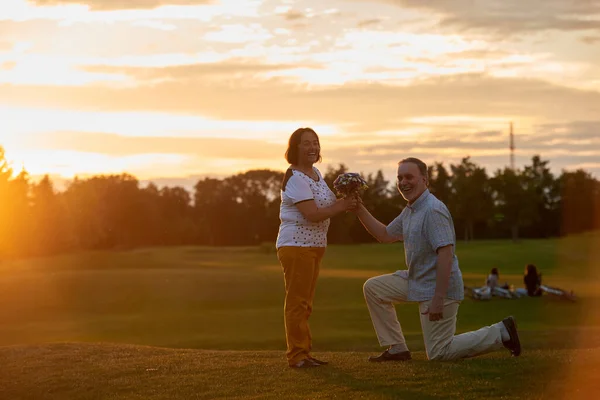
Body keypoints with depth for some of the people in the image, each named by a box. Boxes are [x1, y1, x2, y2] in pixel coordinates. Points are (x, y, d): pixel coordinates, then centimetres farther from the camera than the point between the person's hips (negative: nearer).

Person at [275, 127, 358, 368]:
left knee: (305, 303, 14)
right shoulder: (295, 177, -15)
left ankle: (303, 354, 21)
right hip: (296, 246, -10)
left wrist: (347, 201, 2)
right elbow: (312, 214, -22)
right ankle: (297, 356, -3)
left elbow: (325, 204, 20)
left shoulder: (315, 173, 13)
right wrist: (342, 206, -15)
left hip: (314, 246, 10)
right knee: (297, 301, -6)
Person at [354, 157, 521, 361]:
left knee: (439, 353, -6)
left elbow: (446, 255, -26)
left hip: (437, 287, -9)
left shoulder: (433, 210, -21)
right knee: (373, 288, 8)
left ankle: (500, 333, 4)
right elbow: (384, 235, 23)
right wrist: (359, 209, 11)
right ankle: (397, 348, 11)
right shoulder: (409, 211, 10)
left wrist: (438, 299, -29)